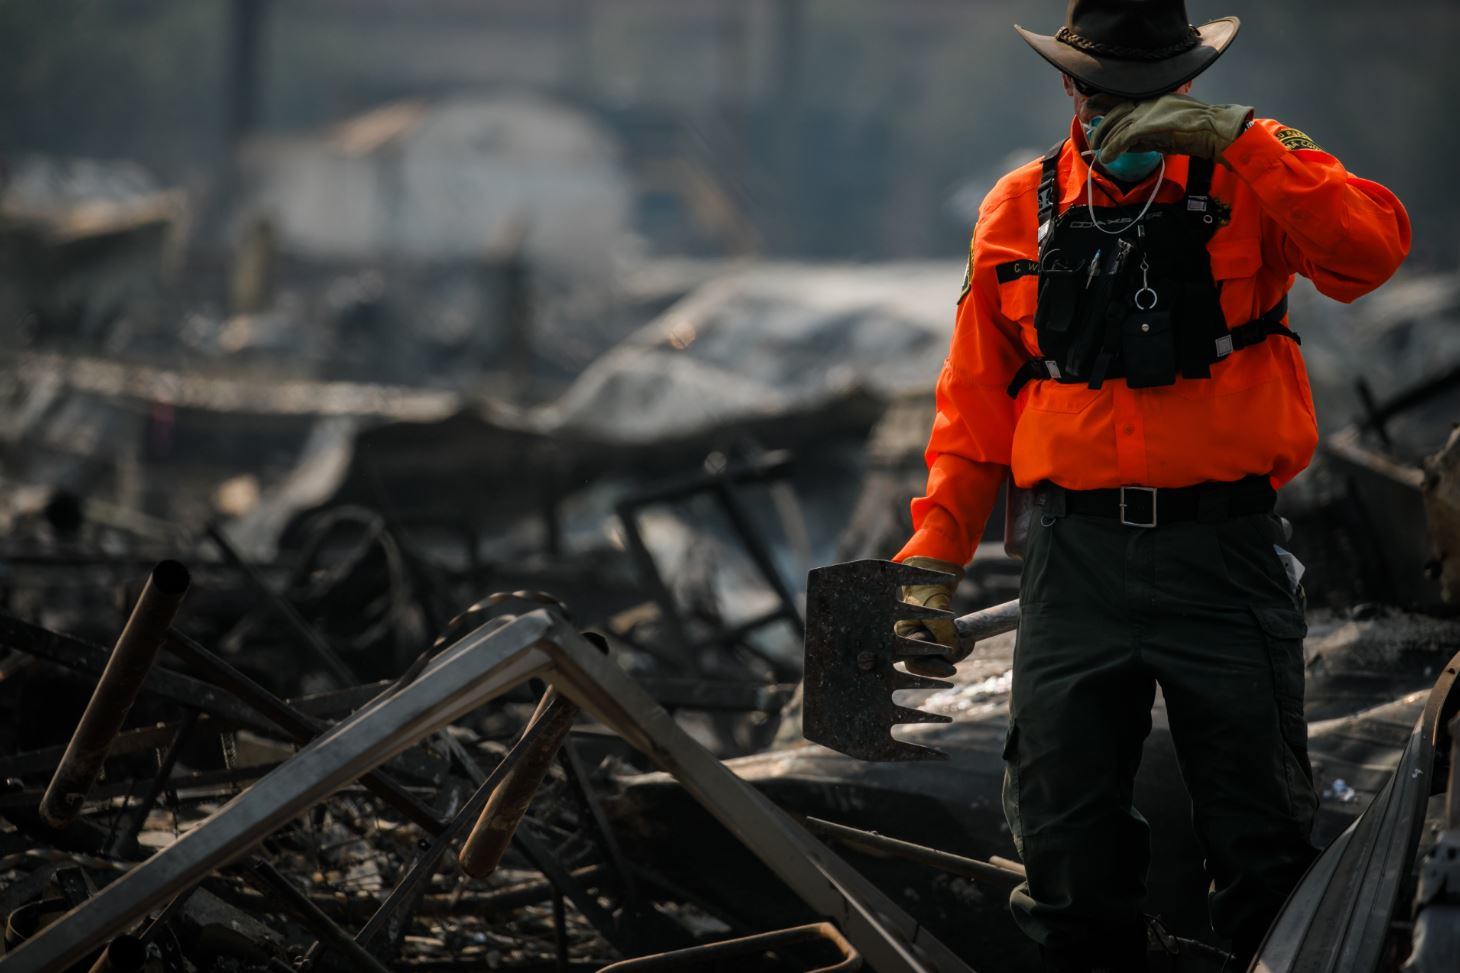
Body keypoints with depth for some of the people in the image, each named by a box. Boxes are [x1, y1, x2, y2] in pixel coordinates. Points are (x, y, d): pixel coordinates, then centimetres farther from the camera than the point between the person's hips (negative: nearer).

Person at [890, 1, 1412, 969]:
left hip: (1226, 557, -2)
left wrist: (1235, 140, -22)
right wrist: (933, 556, 7)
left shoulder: (1252, 175, 3)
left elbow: (1373, 247, -18)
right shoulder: (1019, 210, 10)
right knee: (1066, 839, 3)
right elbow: (976, 407, 14)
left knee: (1264, 842, 1)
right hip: (1077, 562, 2)